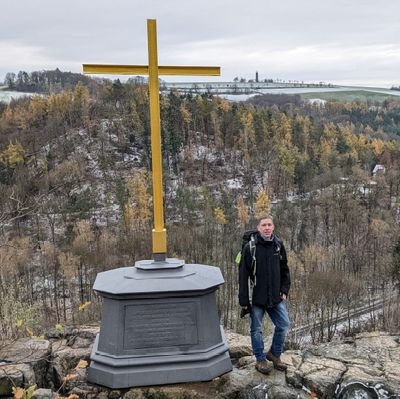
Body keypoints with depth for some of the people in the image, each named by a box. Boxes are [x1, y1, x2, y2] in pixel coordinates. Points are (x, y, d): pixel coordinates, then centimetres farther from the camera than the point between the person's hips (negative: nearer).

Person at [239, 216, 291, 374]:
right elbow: (243, 275, -10)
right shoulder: (250, 247, -11)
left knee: (283, 324, 6)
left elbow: (285, 270, 12)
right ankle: (260, 360, 24)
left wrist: (284, 290, 2)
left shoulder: (279, 245, 1)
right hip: (257, 297, -4)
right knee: (257, 329, 7)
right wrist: (244, 300, -11)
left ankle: (274, 354, 28)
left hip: (276, 297, 4)